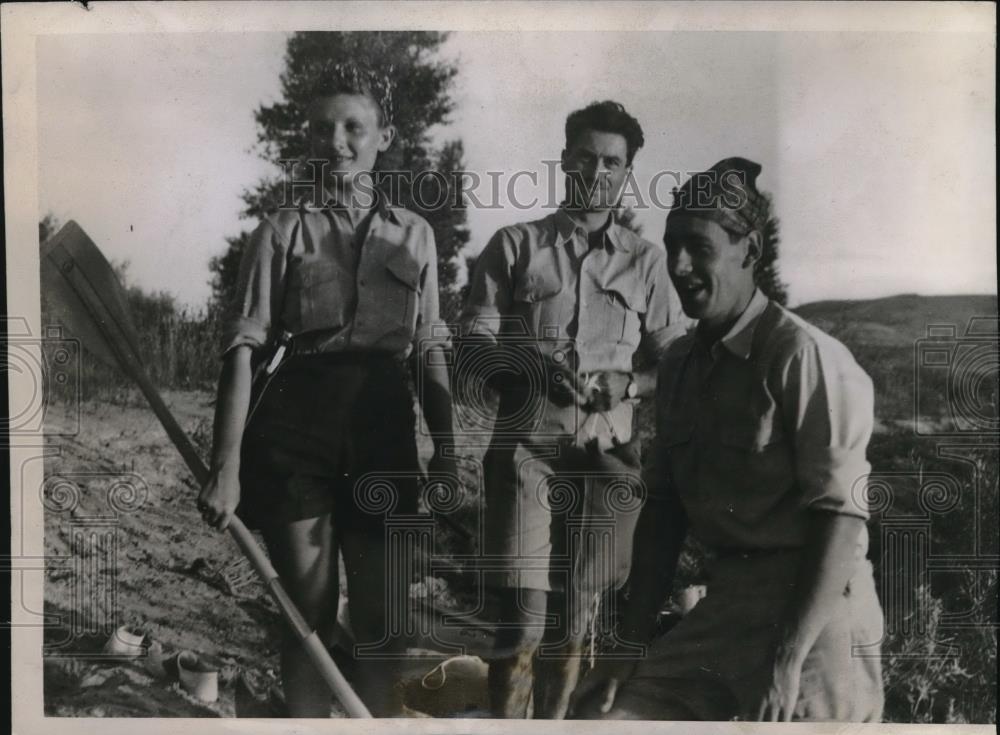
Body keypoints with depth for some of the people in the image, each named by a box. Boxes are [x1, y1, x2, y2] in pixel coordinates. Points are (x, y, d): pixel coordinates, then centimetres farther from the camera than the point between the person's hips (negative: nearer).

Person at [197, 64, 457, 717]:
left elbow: (430, 350, 12)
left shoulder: (415, 234, 10)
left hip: (384, 429, 2)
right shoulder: (283, 231, 4)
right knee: (307, 615, 8)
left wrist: (445, 447, 4)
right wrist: (227, 466, -12)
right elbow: (245, 348, -4)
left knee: (384, 621, 6)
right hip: (295, 427, -1)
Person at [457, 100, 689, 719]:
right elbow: (471, 349, 2)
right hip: (527, 445, -2)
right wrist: (525, 371, -18)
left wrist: (629, 383, -9)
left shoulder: (647, 261, 12)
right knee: (524, 619, -9)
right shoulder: (515, 246, 8)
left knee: (572, 620, 9)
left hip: (606, 453, 2)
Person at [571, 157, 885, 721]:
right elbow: (663, 506, 7)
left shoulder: (804, 355, -14)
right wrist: (635, 642, 3)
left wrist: (786, 659, -21)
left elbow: (840, 516, -17)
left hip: (812, 616, -5)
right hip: (721, 611, 6)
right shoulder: (680, 363, 7)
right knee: (601, 714, 1)